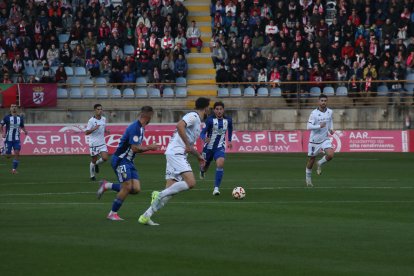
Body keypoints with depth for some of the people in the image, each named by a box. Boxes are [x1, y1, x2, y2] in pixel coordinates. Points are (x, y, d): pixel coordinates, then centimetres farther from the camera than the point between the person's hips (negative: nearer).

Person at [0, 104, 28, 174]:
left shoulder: (20, 118, 7)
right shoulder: (7, 117, -3)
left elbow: (22, 126, 20)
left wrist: (25, 131, -1)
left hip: (16, 139, 2)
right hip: (8, 139, -2)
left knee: (17, 153, -14)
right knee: (8, 156, -2)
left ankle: (14, 169, -6)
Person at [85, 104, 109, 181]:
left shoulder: (104, 119, 5)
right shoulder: (91, 121, -13)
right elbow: (86, 132, -16)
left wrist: (106, 131, 5)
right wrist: (94, 129, -30)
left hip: (102, 143, 4)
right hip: (93, 144, -4)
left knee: (105, 158, -12)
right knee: (93, 161, 5)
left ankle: (97, 164, 21)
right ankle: (92, 176, 25)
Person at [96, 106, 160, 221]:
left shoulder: (141, 128, 11)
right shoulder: (135, 127, -20)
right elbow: (135, 148, -24)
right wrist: (150, 148, -13)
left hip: (129, 161, 9)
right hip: (120, 160, -9)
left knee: (136, 189, -2)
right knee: (127, 187, -14)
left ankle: (107, 186, 14)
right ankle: (112, 213, 0)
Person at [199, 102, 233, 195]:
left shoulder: (228, 120, -5)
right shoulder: (210, 120, -17)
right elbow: (202, 133, -23)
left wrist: (229, 140, 21)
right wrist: (205, 138, -44)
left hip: (220, 147, 1)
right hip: (209, 147, -1)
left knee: (220, 164, -26)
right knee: (205, 167, 16)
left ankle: (216, 188, -24)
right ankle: (202, 170, 58)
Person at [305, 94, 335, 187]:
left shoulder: (330, 112, 0)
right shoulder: (314, 113, -16)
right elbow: (309, 126, -21)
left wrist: (331, 129, 8)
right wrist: (319, 126, -33)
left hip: (325, 139, 3)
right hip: (314, 140, -3)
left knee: (330, 155, -19)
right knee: (312, 159, 7)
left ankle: (320, 164, 13)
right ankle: (308, 178, 28)